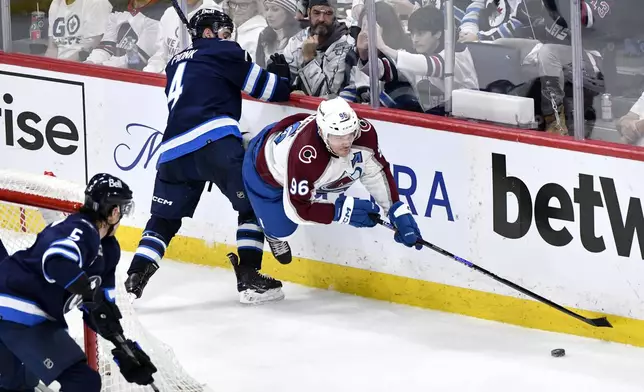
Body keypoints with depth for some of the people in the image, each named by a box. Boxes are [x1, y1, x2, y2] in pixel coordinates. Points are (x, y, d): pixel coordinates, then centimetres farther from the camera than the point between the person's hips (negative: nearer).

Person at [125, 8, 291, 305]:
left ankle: (133, 282, 4)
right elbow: (261, 85, 8)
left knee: (164, 219, 16)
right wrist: (288, 86, 26)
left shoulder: (176, 64, 31)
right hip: (214, 139, -6)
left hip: (173, 149, 6)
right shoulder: (222, 51, 11)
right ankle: (249, 278, -4)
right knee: (252, 203, 4)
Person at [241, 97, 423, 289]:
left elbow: (377, 172, -13)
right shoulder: (305, 156, -49)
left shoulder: (364, 133, -32)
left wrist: (398, 211, -17)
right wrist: (342, 212, -37)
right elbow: (296, 208, -37)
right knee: (281, 227, -11)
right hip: (265, 170, -7)